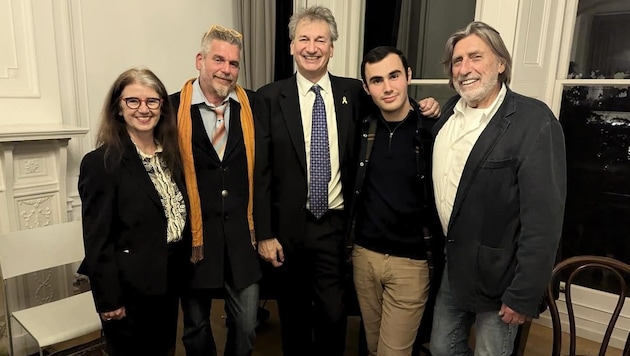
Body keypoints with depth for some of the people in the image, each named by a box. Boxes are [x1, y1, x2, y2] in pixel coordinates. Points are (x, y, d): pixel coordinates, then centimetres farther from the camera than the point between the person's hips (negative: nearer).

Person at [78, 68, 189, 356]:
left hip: (170, 279, 6)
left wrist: (181, 266, 7)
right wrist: (108, 300, -15)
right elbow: (97, 240, -15)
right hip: (129, 287, -6)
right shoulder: (101, 162, -15)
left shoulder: (170, 154, 5)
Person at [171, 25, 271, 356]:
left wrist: (264, 231, 2)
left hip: (243, 236, 2)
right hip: (194, 237, -1)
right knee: (196, 327, 19)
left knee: (246, 326, 14)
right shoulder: (173, 109, -7)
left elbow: (263, 173, 3)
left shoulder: (255, 106, 1)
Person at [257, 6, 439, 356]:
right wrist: (264, 233, -6)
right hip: (288, 227, 0)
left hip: (336, 225, 1)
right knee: (294, 316, 18)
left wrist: (425, 108, -6)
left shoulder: (353, 92, 1)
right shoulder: (271, 97, -5)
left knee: (333, 316, 12)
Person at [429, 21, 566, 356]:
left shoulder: (534, 120, -18)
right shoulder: (451, 111, 4)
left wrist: (524, 294, -18)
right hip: (453, 264, 6)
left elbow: (543, 216, -20)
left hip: (497, 274, -6)